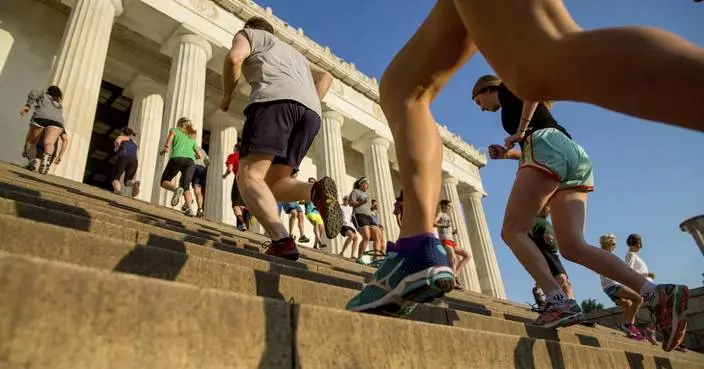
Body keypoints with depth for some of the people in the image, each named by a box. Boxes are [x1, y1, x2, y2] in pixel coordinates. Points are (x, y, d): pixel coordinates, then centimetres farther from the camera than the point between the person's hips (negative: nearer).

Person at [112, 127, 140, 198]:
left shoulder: (121, 137, 22)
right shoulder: (134, 143, 36)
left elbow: (118, 140, -3)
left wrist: (117, 149, 12)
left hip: (123, 158, -4)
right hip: (134, 160, 4)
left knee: (115, 178, 6)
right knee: (127, 180, 13)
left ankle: (118, 189, -29)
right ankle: (134, 183, -25)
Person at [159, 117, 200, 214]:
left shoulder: (175, 130, 23)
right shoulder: (192, 138, 33)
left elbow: (172, 132, -3)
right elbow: (199, 155, 32)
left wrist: (167, 146, -15)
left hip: (177, 158, -3)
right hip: (190, 161, 3)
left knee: (164, 181, 9)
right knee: (186, 187, -7)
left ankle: (176, 189, -24)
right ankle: (189, 208, -32)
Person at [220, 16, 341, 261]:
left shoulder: (248, 34, 25)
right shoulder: (292, 52, 43)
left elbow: (234, 58, 3)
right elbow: (325, 77, 33)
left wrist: (227, 96, 17)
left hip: (276, 99, -6)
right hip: (311, 111, 6)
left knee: (249, 176, -14)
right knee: (273, 182, 5)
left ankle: (281, 240, -38)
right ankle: (316, 190, -27)